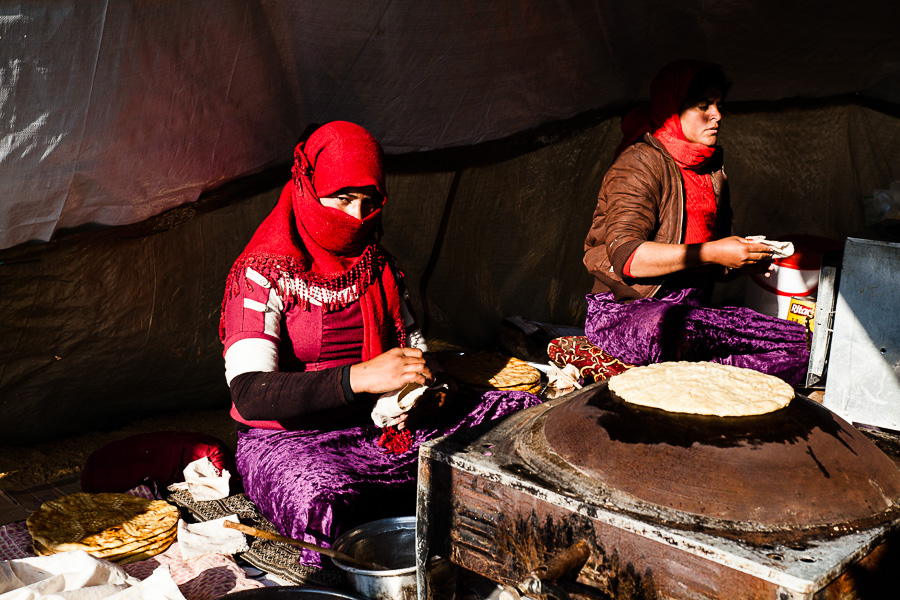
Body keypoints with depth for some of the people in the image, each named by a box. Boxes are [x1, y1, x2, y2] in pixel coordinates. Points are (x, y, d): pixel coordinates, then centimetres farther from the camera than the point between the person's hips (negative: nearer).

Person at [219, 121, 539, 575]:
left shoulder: (377, 267, 11)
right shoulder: (262, 275, -10)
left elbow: (411, 342, 17)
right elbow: (249, 394, -22)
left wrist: (428, 387, -8)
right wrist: (359, 377, -34)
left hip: (386, 429, 6)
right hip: (288, 439, -5)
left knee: (526, 416, -9)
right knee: (328, 502, -41)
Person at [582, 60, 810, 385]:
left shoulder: (712, 171, 17)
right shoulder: (641, 164, -8)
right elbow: (624, 257, -22)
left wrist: (744, 261, -1)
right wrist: (710, 252, -25)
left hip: (693, 314, 7)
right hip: (624, 313, -7)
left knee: (797, 341, -10)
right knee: (659, 326, -43)